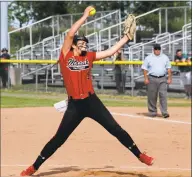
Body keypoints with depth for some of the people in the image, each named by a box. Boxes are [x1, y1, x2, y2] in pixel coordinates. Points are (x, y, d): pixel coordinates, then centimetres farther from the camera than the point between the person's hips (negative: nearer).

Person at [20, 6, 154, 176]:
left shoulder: (89, 56, 9)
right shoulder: (66, 55, -1)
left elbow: (110, 51, 11)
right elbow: (70, 34, -13)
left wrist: (126, 37, 6)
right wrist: (85, 16, -10)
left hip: (92, 101, 3)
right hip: (74, 105, -3)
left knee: (116, 130, 3)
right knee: (59, 138, 1)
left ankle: (139, 155, 14)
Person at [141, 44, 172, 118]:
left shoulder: (165, 57, 11)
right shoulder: (148, 58, 5)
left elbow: (168, 68, 11)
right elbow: (145, 69, 3)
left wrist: (169, 78, 3)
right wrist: (146, 78, -8)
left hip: (162, 79, 1)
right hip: (152, 79, -1)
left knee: (163, 95, -8)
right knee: (152, 96, 1)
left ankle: (164, 112, -11)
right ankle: (152, 112, 10)